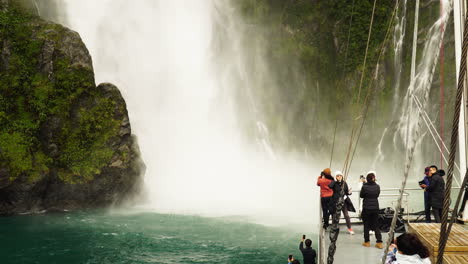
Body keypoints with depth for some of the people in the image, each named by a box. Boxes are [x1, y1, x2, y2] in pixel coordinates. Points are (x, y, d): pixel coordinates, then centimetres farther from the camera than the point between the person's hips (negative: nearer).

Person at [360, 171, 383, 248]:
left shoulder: (364, 186, -13)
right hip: (375, 208, 3)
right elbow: (377, 195, 9)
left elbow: (361, 195, 1)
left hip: (366, 208, -3)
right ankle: (379, 242, 5)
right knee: (375, 225, 10)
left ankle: (367, 242, 15)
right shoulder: (377, 187, -4)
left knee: (366, 225, 9)